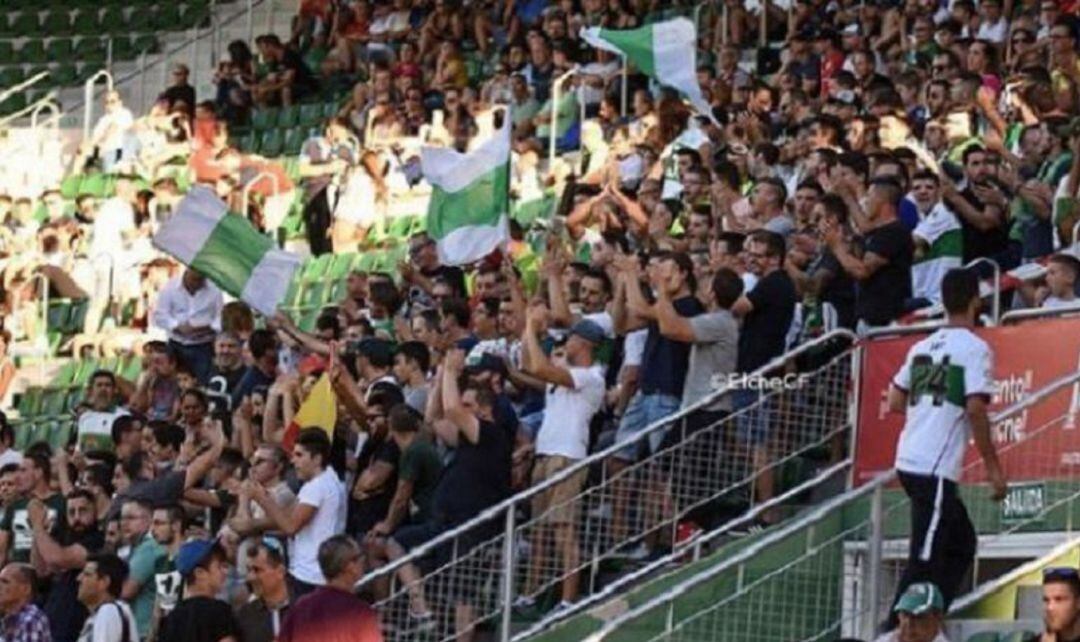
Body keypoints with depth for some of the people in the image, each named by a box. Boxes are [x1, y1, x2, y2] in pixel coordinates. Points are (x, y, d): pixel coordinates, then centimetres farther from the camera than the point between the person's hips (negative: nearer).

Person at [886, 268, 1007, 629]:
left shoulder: (922, 347, 14)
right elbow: (976, 409, -15)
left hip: (909, 461, 8)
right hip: (936, 469, -8)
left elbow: (895, 402, 17)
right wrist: (993, 467, -10)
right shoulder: (975, 349, -7)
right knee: (924, 558, -8)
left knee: (961, 544, 20)